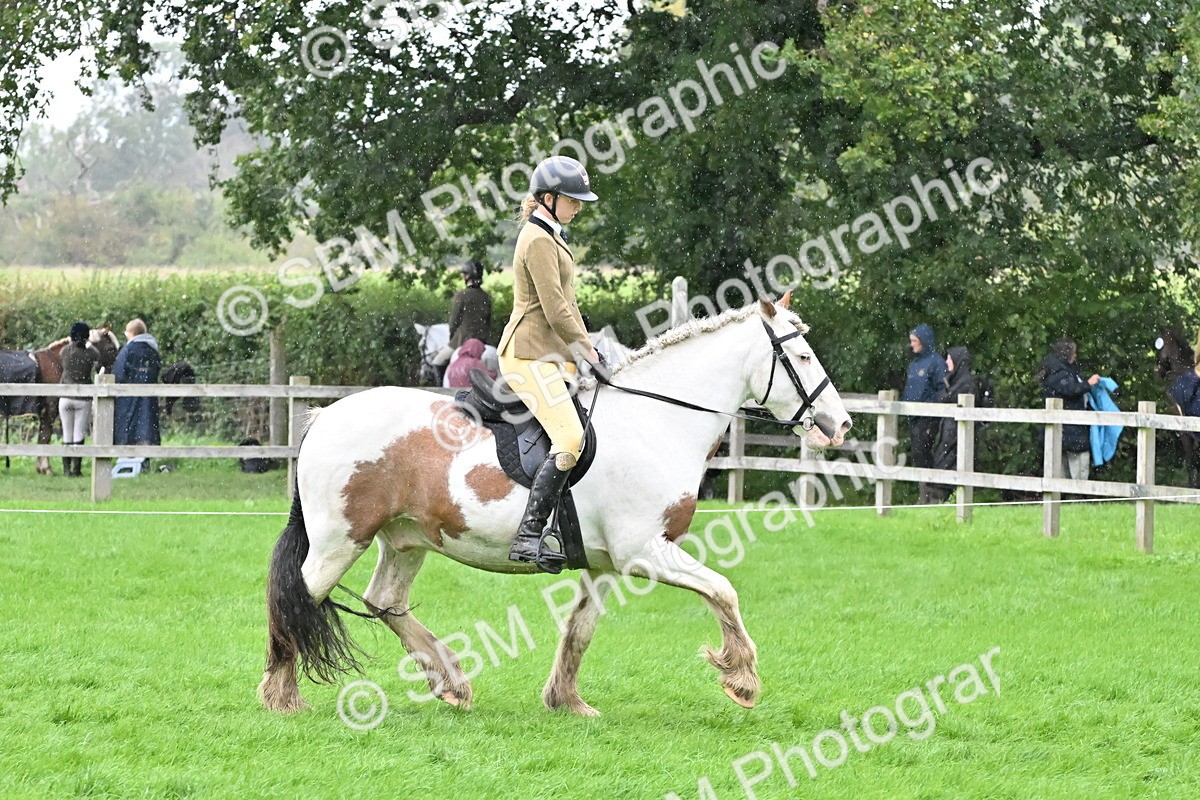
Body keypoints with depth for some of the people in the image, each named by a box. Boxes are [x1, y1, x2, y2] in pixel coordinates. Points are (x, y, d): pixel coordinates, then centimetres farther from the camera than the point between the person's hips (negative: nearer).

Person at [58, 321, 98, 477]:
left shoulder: (65, 351, -1)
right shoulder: (91, 353, -6)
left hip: (65, 398, 2)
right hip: (84, 400, -2)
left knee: (67, 435, 10)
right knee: (79, 435, 2)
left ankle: (66, 469, 11)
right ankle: (76, 469, -2)